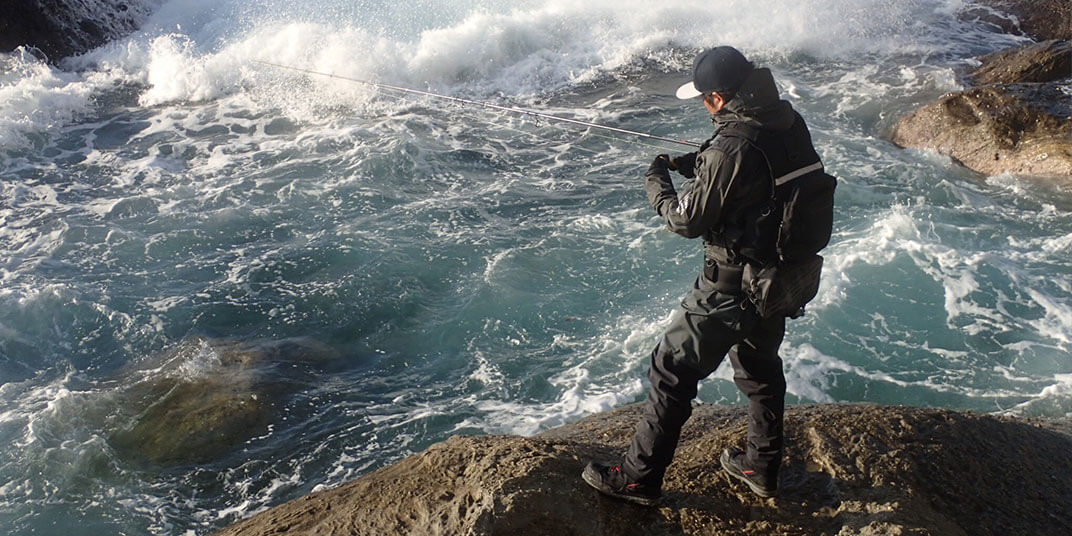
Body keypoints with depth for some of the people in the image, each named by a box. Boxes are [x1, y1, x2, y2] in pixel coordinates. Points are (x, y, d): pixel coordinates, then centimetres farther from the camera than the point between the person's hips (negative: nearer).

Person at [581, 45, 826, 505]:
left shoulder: (733, 147, -27)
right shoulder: (788, 122, -2)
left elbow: (688, 221, -19)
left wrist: (657, 183, -1)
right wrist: (694, 166, 7)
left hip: (732, 285, -8)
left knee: (672, 371, 4)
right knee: (761, 366, 25)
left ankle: (639, 477, 15)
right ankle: (762, 467, 42)